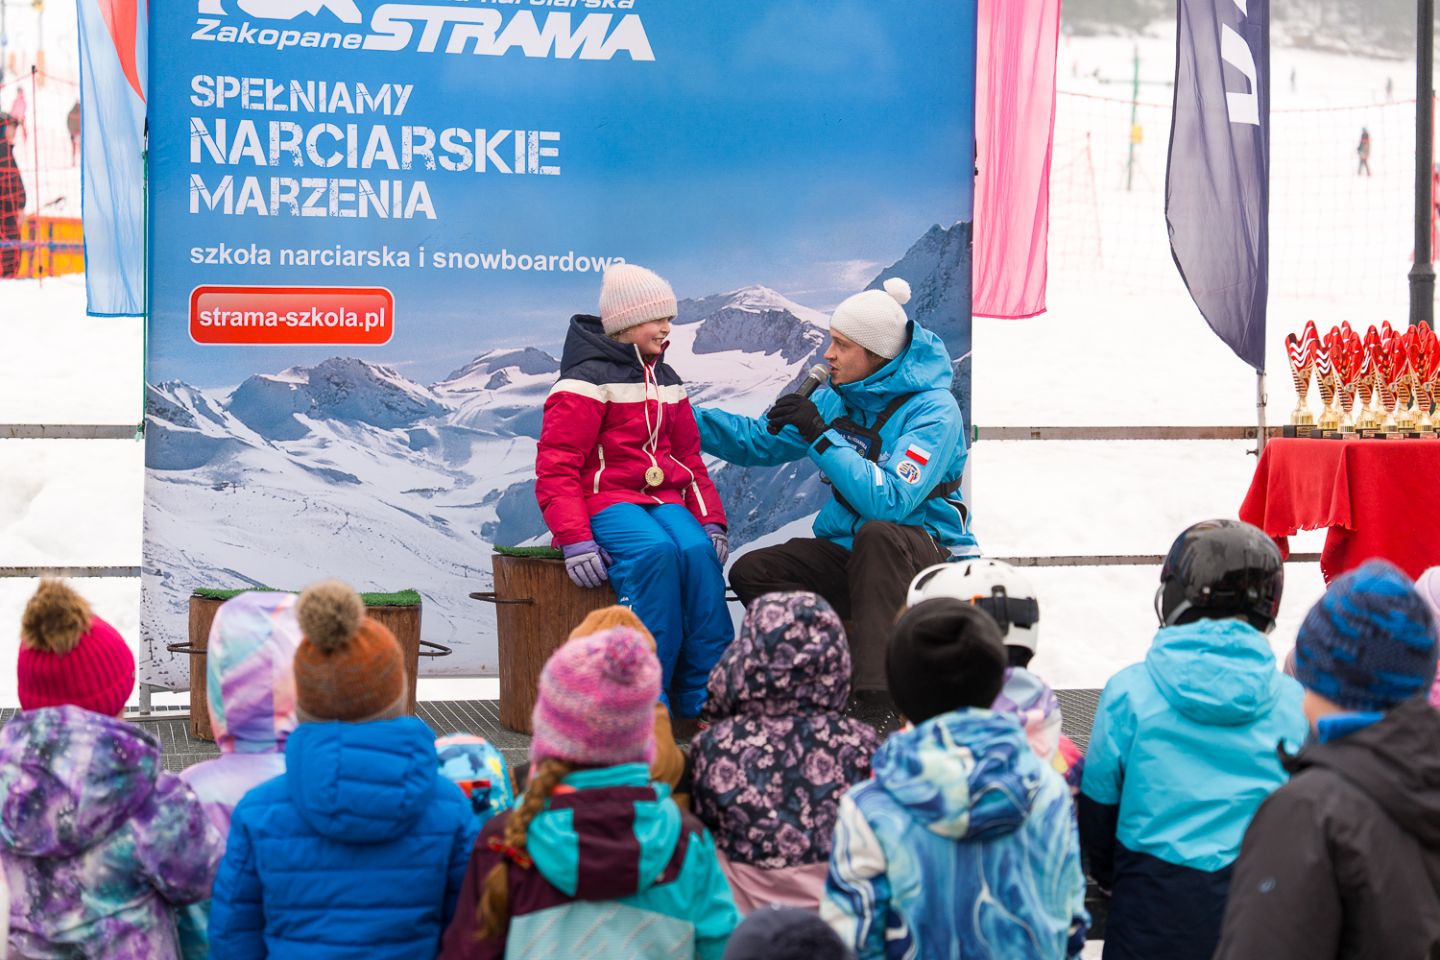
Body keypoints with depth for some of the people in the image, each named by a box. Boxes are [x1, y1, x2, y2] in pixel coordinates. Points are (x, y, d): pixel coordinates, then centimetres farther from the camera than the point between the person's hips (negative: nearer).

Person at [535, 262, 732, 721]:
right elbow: (555, 468, -10)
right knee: (654, 551, -37)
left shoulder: (666, 382, 19)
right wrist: (574, 539, -22)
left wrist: (711, 520, 7)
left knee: (697, 551, -28)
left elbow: (689, 460, 23)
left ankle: (702, 697, -22)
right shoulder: (587, 380, -5)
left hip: (663, 499, 6)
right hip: (603, 499, -6)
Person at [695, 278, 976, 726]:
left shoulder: (934, 410, -16)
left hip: (926, 557, -7)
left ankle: (880, 707, -41)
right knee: (751, 572, -15)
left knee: (877, 533, -39)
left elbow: (889, 503, -30)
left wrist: (821, 436, -28)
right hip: (847, 554, 7)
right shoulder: (838, 399, 5)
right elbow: (759, 441, 16)